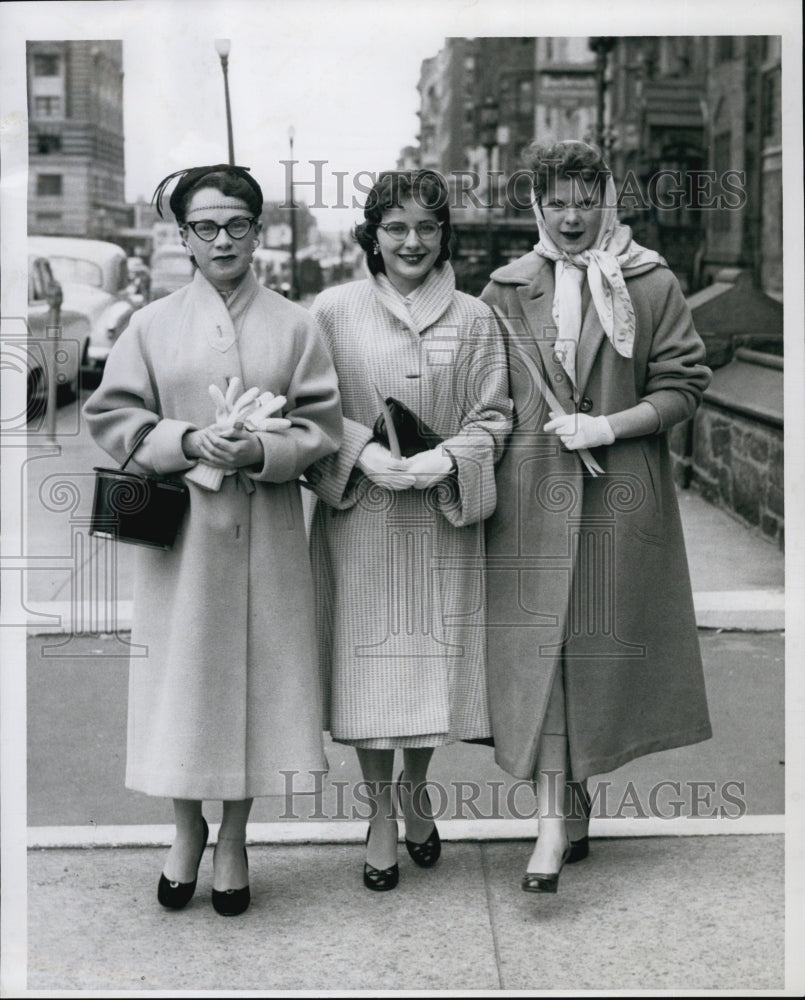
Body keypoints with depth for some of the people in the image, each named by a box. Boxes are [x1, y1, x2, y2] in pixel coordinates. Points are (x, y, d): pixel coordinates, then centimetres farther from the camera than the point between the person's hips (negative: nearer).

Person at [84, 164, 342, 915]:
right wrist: (186, 440, -13)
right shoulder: (153, 324, 4)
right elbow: (110, 416, 3)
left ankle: (233, 839, 23)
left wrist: (260, 449, -16)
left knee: (253, 675, 5)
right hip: (180, 531, 0)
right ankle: (187, 830, 27)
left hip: (264, 532, 0)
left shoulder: (294, 325, 3)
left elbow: (321, 426, 2)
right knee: (181, 675, 4)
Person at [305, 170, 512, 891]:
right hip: (359, 514, -1)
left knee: (434, 658, 7)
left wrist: (444, 460, -13)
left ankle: (416, 787, 33)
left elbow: (493, 416, 4)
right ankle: (380, 811, 20)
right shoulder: (335, 310, 1)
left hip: (443, 519, 1)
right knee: (370, 661, 2)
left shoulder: (474, 319, 4)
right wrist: (363, 452, -14)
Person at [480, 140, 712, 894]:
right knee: (537, 643, -8)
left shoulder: (651, 285, 4)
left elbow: (685, 384, 1)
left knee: (598, 643, 3)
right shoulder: (507, 290, 10)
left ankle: (565, 808, 17)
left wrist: (608, 425, -11)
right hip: (530, 491, 1)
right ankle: (558, 816, -6)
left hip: (620, 494, -1)